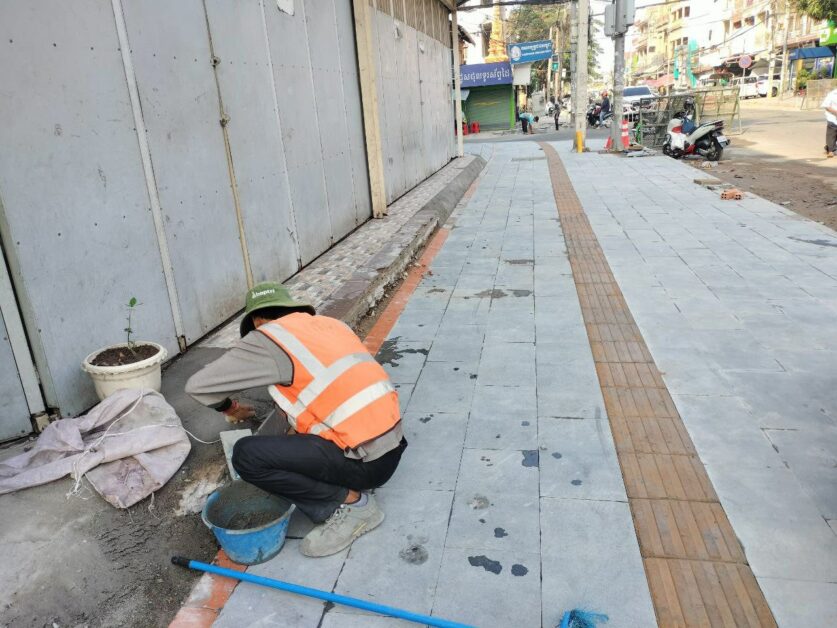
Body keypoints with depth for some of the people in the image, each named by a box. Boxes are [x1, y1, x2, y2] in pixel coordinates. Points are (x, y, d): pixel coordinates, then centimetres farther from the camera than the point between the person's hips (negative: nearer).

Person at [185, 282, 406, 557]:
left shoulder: (269, 338, -6)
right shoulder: (331, 324, 15)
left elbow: (198, 386, -3)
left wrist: (228, 407, 18)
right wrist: (298, 429, 30)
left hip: (365, 461, -8)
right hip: (392, 447, 8)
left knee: (247, 455, -8)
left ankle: (350, 503, 0)